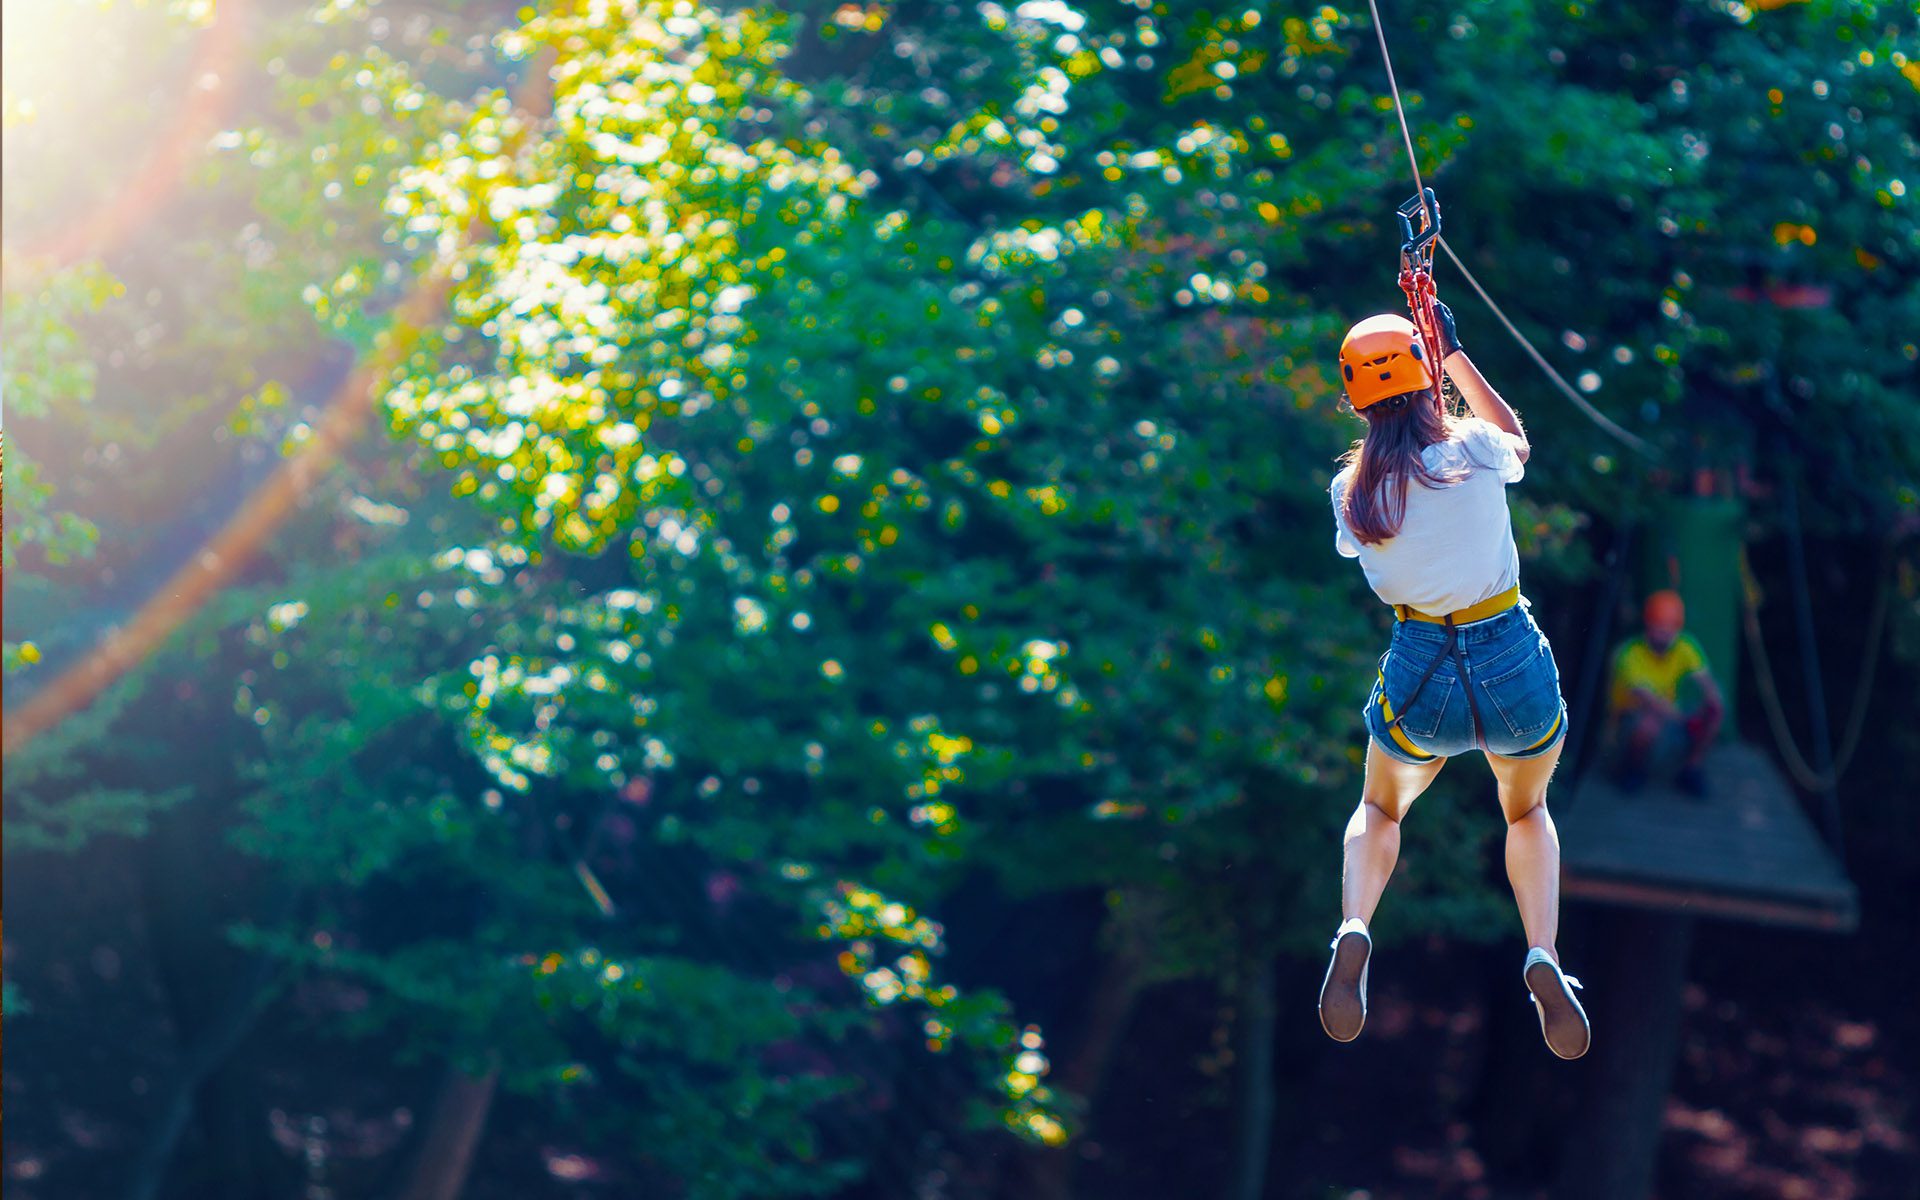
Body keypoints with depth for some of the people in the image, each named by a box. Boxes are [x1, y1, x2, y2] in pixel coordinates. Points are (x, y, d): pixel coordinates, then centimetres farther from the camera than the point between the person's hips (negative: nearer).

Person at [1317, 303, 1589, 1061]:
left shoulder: (1353, 490, -7)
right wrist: (1454, 352, 20)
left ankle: (1354, 927, -3)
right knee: (1527, 810, 28)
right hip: (1513, 663, 0)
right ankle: (1542, 954, 2)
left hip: (1421, 673, 0)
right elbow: (1517, 437, 14)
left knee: (1381, 807, 28)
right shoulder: (1477, 450, -11)